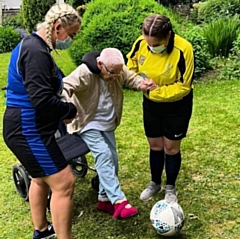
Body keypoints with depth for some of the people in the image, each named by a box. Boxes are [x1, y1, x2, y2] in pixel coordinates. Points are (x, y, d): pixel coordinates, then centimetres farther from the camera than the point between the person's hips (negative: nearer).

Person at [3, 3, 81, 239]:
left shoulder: (32, 46, 12)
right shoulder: (36, 51, -22)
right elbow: (42, 99, -29)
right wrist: (71, 111, -13)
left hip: (28, 128, 11)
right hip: (28, 131, -11)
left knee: (41, 178, 25)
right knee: (64, 183, -8)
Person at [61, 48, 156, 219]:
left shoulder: (118, 70, -8)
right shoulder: (84, 73, -28)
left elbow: (131, 78, 8)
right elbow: (64, 86, -39)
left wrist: (142, 84, -16)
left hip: (107, 125, 7)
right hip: (88, 124, -7)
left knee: (112, 160, 8)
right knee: (104, 155, -25)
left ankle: (105, 199, 23)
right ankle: (119, 201, -27)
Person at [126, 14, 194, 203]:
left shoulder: (183, 49, -30)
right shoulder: (141, 43, -18)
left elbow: (183, 87, -24)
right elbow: (131, 68, 0)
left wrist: (155, 92, -29)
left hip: (177, 105, -3)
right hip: (151, 103, 4)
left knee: (171, 147, 8)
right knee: (155, 146, 15)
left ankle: (171, 188, 29)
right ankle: (155, 183, 36)